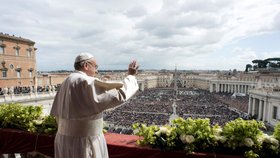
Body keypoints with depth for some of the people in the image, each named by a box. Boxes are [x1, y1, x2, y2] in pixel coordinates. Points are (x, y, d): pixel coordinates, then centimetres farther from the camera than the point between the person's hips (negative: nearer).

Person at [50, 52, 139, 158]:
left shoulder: (67, 82, 7)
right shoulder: (87, 83, -22)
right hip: (84, 143, -9)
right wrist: (131, 76, -10)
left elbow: (56, 112, 11)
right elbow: (119, 95, -24)